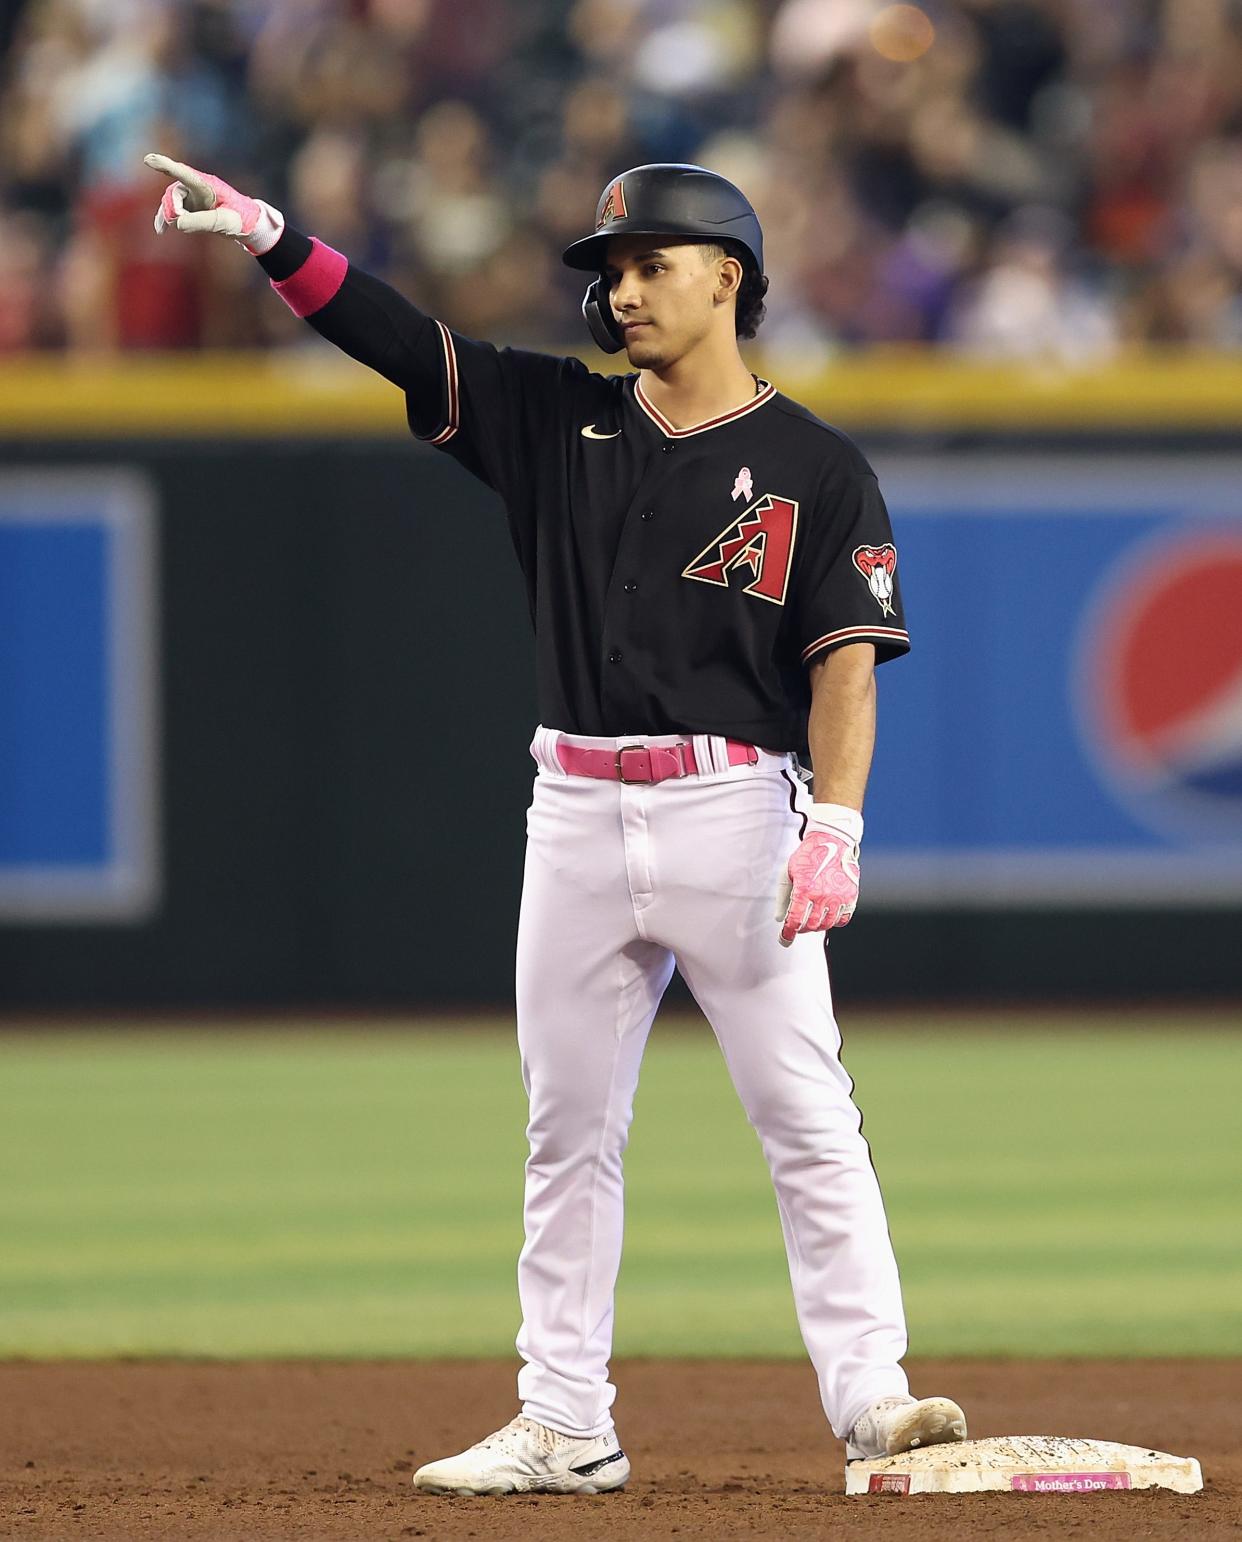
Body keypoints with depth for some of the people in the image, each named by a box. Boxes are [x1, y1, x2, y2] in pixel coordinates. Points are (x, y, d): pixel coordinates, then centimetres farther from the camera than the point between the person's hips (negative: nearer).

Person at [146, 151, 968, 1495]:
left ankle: (869, 1397, -8)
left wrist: (836, 824, -19)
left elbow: (845, 660, -6)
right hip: (576, 817, 4)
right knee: (568, 1132, 7)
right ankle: (565, 1427, 12)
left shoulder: (815, 471, 0)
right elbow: (393, 334, 4)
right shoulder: (560, 423, 10)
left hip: (733, 813, -4)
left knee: (807, 1119, -8)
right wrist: (267, 235, -10)